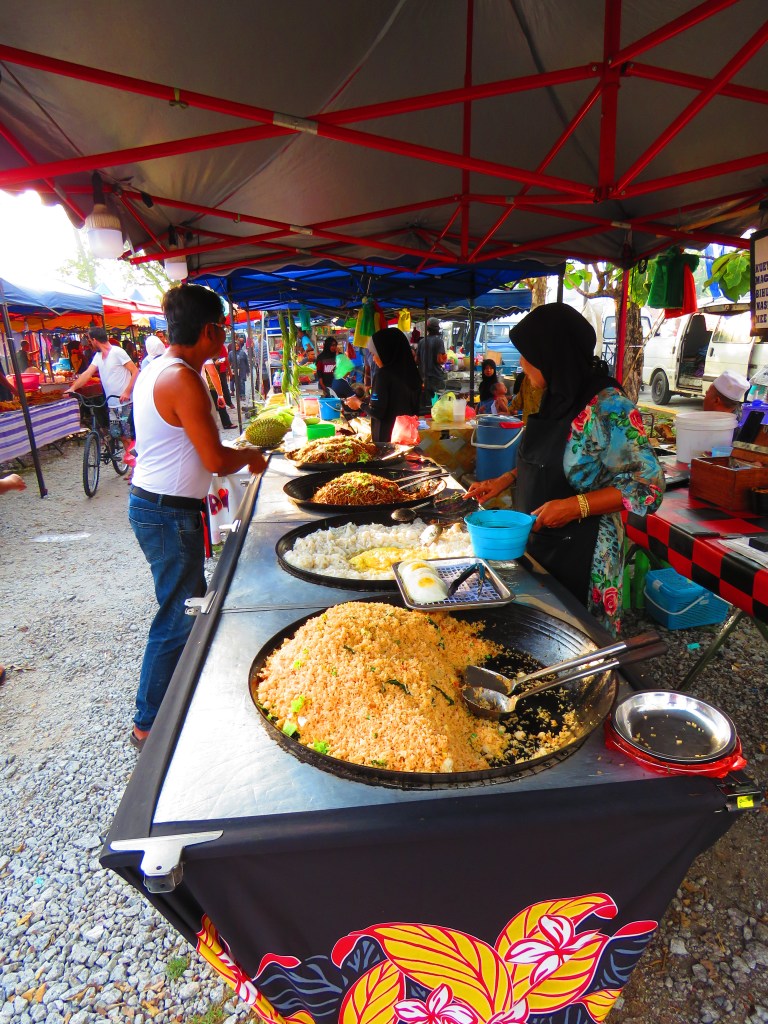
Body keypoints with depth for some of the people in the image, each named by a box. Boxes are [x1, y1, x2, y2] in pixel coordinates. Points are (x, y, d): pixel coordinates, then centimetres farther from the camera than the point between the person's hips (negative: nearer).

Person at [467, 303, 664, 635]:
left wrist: (576, 505, -26)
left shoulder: (609, 406, -19)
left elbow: (648, 485, -18)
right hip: (537, 541, 7)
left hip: (580, 552, -7)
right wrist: (505, 480, 7)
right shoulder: (557, 399, 6)